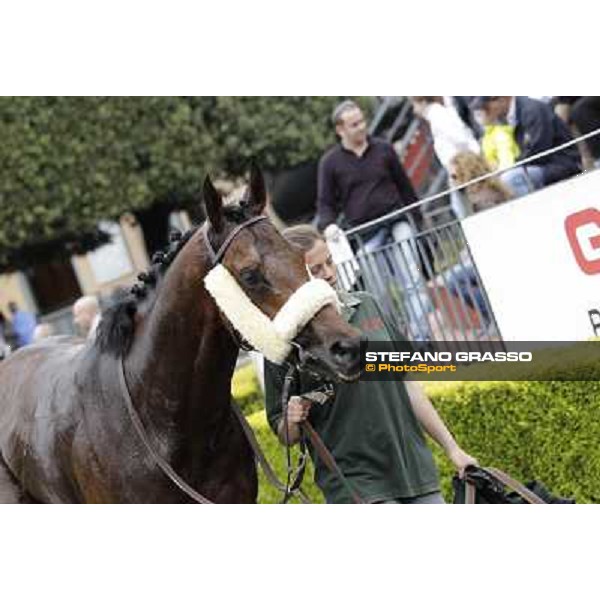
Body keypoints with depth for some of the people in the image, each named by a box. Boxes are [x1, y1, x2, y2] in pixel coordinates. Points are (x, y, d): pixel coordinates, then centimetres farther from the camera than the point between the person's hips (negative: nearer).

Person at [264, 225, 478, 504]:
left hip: (416, 469, 6)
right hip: (355, 487, -5)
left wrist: (452, 448, 13)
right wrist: (292, 421, -22)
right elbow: (285, 435, 1)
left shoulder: (367, 306, 9)